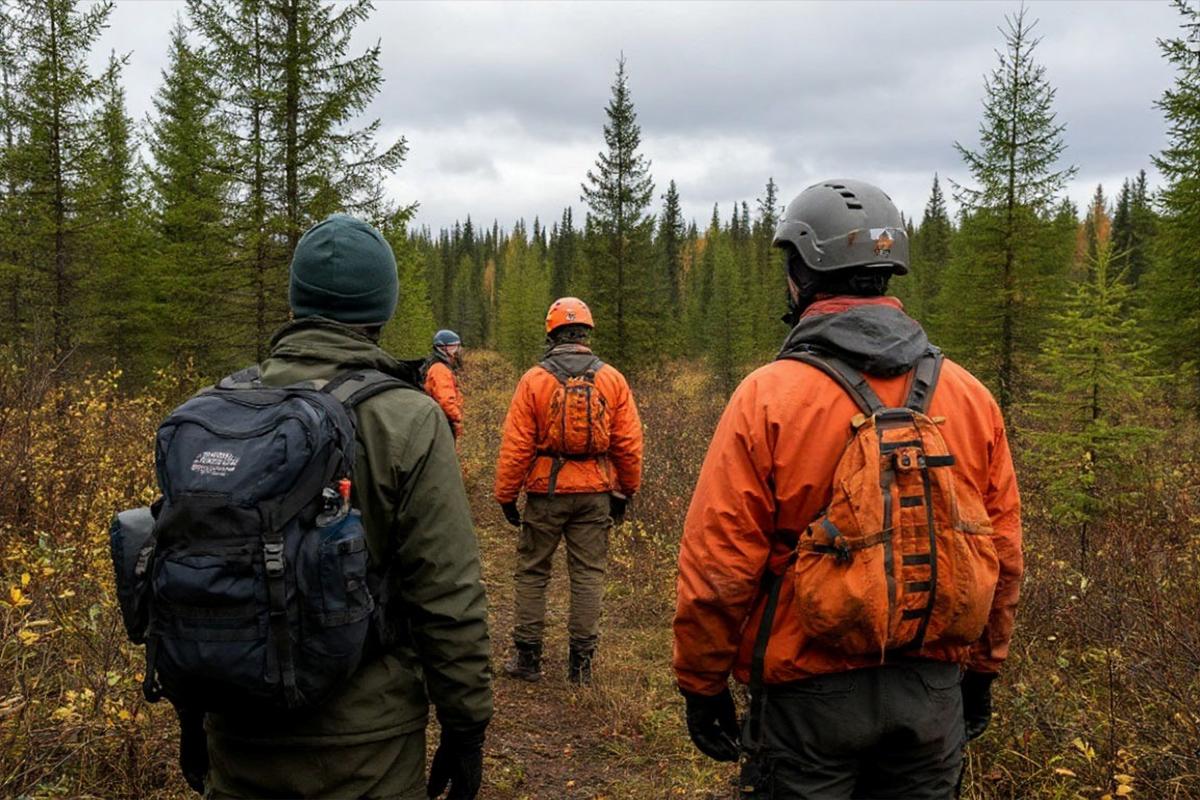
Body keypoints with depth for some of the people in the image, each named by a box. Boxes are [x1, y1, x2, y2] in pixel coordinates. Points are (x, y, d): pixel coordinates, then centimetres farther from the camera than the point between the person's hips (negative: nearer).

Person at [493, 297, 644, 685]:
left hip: (546, 492, -2)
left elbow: (516, 446, -7)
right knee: (588, 574, 9)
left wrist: (506, 495, 2)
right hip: (595, 493, 2)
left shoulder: (534, 380, -7)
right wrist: (626, 491, 13)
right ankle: (581, 661, 13)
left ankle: (527, 657, 16)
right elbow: (629, 444, 1)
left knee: (532, 572, 11)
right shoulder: (613, 379, 0)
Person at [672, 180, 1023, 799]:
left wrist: (701, 684, -1)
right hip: (934, 696, 4)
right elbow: (1003, 557, 6)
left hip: (810, 694, -4)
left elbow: (717, 566, -14)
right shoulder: (970, 397, -1)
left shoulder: (767, 398, -14)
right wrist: (981, 670, 19)